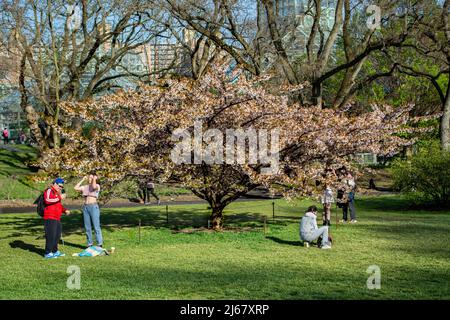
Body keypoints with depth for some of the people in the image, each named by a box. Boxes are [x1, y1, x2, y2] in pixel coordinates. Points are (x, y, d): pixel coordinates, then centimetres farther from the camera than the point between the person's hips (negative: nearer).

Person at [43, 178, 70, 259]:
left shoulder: (57, 193, 26)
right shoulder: (49, 191, -5)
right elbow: (47, 200, -24)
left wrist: (65, 210, 18)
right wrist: (60, 197, -21)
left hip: (56, 218, 10)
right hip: (50, 218, -10)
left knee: (57, 235, 15)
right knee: (50, 235, -11)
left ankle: (55, 251, 25)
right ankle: (48, 253, -7)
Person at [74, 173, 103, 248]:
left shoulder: (97, 186, 0)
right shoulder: (85, 187, 14)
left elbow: (94, 187, -22)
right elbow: (76, 188, 4)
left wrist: (94, 179, -9)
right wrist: (82, 180, 7)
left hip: (93, 207, -6)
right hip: (85, 207, 6)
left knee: (96, 226, -8)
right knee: (87, 227, 7)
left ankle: (99, 244, -5)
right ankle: (90, 244, 13)